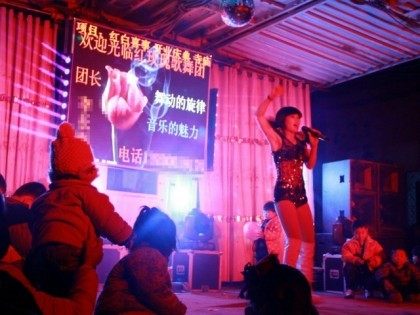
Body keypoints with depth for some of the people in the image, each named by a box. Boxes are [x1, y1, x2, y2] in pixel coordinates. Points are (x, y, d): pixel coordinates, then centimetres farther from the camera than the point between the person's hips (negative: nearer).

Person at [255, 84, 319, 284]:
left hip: (300, 193, 7)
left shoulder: (300, 142, 17)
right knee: (295, 239, -18)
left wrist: (314, 145, 6)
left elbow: (310, 165, 17)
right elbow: (259, 116, -8)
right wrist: (271, 97, -18)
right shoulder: (276, 138, 1)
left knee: (309, 242, 6)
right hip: (284, 193, -7)